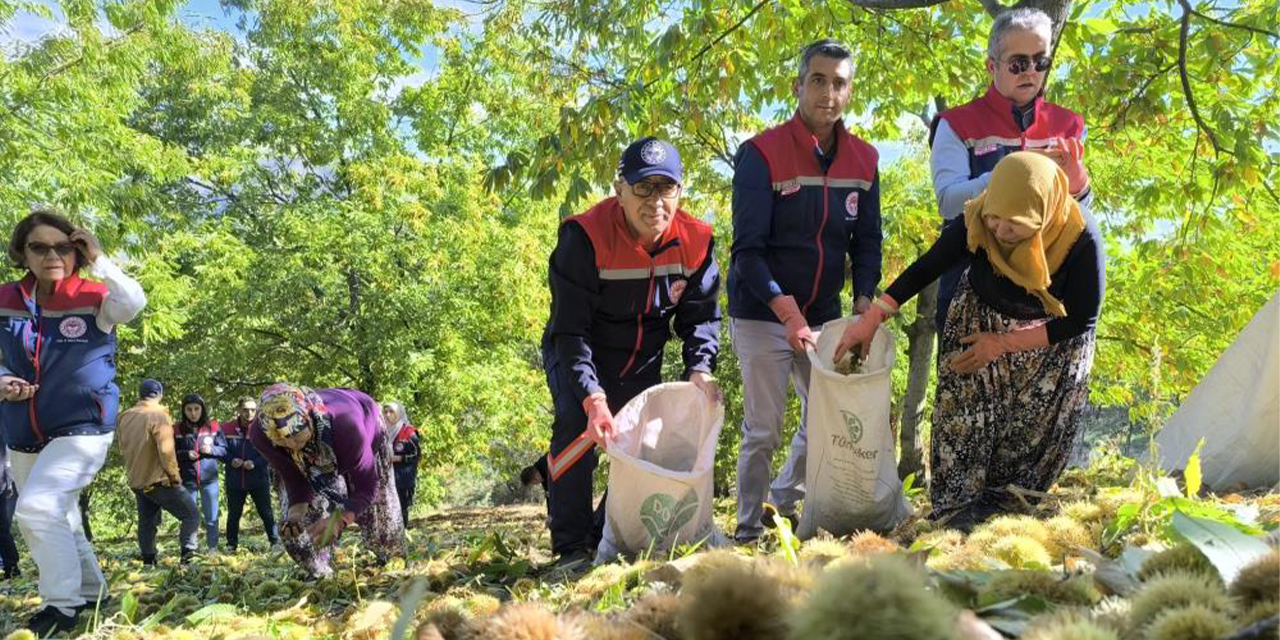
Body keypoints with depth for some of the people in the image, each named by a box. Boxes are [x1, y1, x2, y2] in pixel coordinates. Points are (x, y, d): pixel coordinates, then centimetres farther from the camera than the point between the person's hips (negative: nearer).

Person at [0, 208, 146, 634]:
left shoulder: (92, 298, -10)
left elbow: (135, 303, -30)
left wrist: (99, 261, -30)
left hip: (82, 430, -6)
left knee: (38, 509, -22)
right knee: (57, 523, 16)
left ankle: (63, 605, -9)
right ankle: (90, 592, 35)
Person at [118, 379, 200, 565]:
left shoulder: (126, 417, 7)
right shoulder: (157, 415, -15)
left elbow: (124, 447, 17)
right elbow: (166, 450, -19)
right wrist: (174, 475, -10)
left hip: (137, 481, 7)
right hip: (158, 480, -7)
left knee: (146, 522, 15)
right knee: (191, 514, -3)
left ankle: (148, 562, 16)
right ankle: (188, 554, -14)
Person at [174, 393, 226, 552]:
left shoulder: (213, 427, 2)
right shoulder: (177, 430, 0)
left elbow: (224, 449, 5)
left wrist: (211, 450, -14)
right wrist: (186, 455, -15)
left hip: (209, 479, 0)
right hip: (187, 480, 0)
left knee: (211, 518, 6)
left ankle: (213, 549, 14)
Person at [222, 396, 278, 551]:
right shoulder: (226, 428, -4)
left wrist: (255, 462, -20)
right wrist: (231, 460, -13)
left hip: (258, 479, -2)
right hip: (234, 479, 2)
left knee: (266, 512, 4)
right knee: (233, 514, 13)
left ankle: (275, 541, 12)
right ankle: (231, 545, 26)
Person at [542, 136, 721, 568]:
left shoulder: (695, 241, -17)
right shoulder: (584, 237, -30)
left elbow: (700, 314, -5)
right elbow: (570, 328, -30)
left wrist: (700, 369, -23)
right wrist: (592, 397, -42)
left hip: (642, 362, 5)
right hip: (577, 354, -5)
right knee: (576, 425, -25)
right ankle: (572, 548, -15)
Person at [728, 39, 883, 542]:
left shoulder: (863, 160, 2)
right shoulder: (761, 154, -14)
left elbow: (867, 240, 7)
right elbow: (747, 249, -18)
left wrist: (863, 302, -8)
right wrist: (787, 311, -27)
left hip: (823, 315, 5)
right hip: (762, 316, -5)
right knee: (764, 429, -1)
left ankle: (786, 499, 34)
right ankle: (749, 524, 17)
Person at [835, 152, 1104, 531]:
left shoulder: (1080, 240, -32)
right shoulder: (976, 223, -29)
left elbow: (1082, 320, -19)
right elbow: (924, 270, -15)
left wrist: (1003, 344, -21)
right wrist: (872, 318, -23)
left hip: (1053, 338, 0)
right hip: (980, 319, 1)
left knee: (1038, 430, -2)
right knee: (963, 420, -8)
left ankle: (1002, 502, 13)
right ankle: (957, 508, 0)